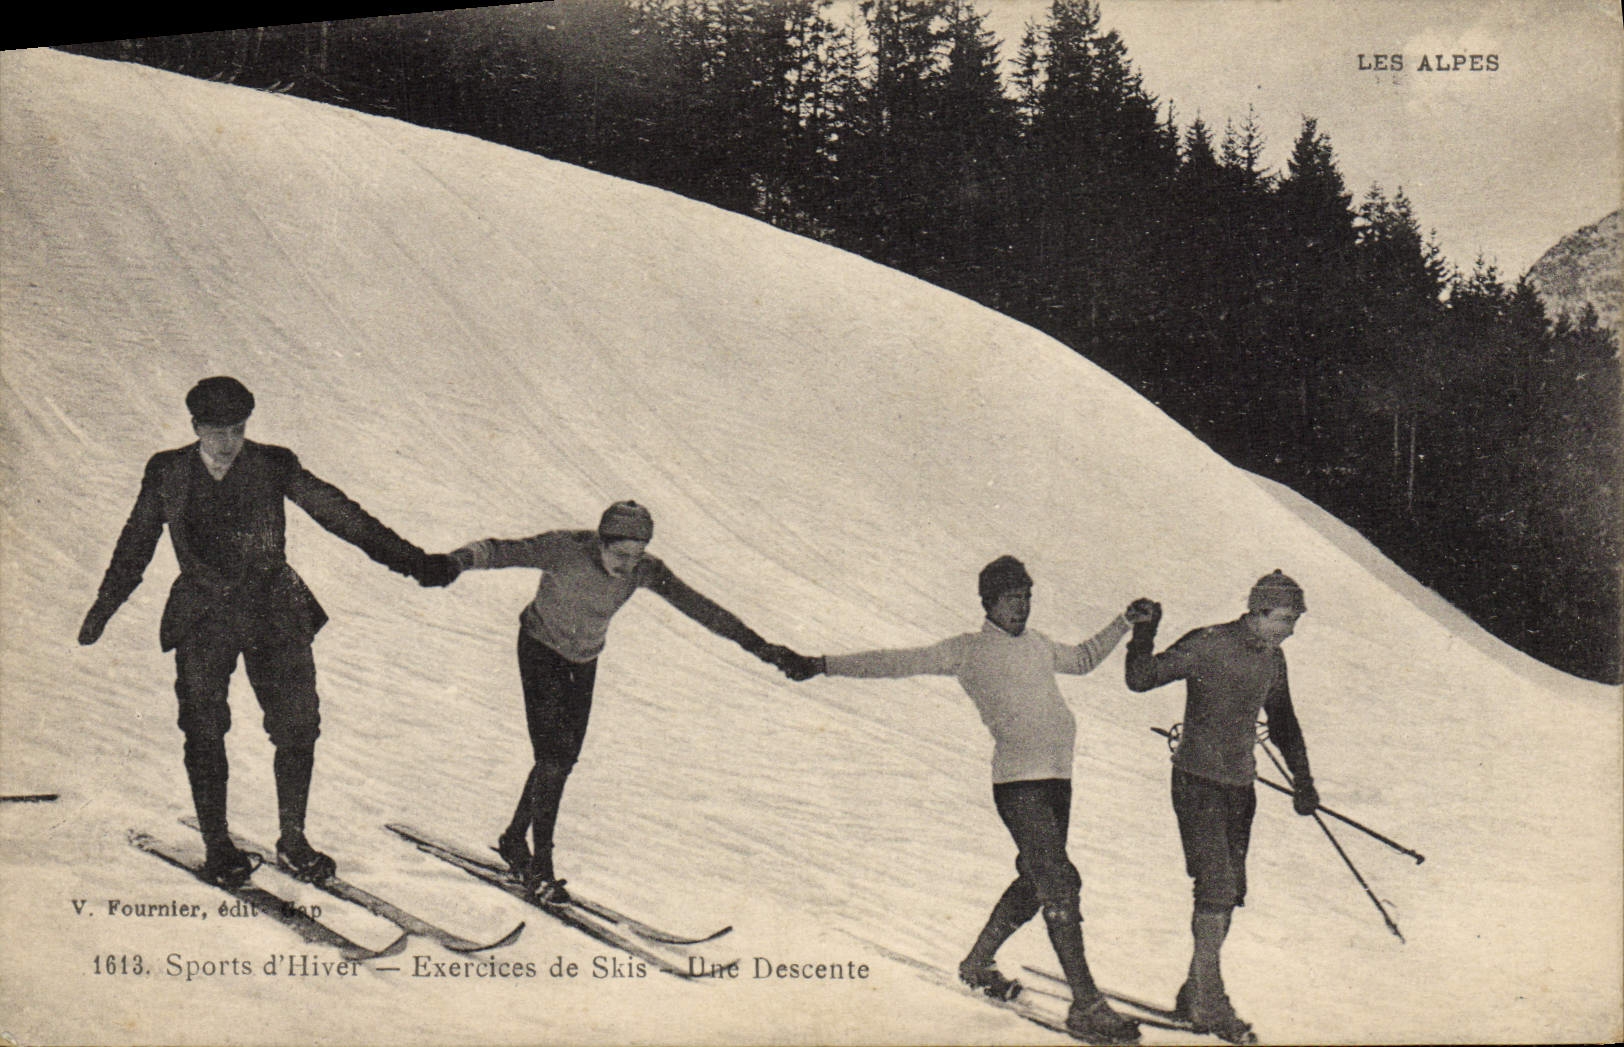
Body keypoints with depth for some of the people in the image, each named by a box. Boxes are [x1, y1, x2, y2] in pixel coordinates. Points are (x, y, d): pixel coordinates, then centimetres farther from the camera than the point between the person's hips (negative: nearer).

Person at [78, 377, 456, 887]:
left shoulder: (273, 466, -1)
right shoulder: (167, 473, 2)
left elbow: (336, 511, -3)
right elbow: (136, 543, 14)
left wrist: (407, 559, -8)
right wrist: (102, 609, 18)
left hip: (274, 612, 0)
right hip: (204, 616, 0)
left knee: (298, 726, -4)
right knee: (205, 734, -1)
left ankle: (292, 840, 11)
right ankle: (216, 845, 15)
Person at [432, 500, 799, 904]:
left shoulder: (644, 571, -16)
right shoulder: (566, 550, -28)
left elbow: (697, 605, -12)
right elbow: (503, 550, -34)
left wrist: (755, 644, -13)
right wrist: (457, 562, -55)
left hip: (584, 661, 5)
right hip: (541, 649, -5)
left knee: (562, 760, 6)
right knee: (553, 754, -15)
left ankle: (514, 840, 26)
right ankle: (540, 866, -8)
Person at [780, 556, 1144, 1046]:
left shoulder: (1038, 645, 20)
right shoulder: (968, 650, 0)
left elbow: (1081, 660, 40)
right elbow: (898, 662, -2)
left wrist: (1124, 623, 33)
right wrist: (821, 665, -7)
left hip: (1057, 777, 8)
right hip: (1018, 780, -8)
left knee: (1036, 880, 15)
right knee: (1060, 884, -14)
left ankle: (977, 963, 34)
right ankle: (1086, 1006, -12)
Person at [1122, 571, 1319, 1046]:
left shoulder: (1272, 658, 8)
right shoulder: (1207, 645, -13)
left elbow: (1282, 721, 20)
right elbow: (1140, 679, -11)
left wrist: (1302, 780, 13)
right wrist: (1144, 634, -26)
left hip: (1240, 785, 7)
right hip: (1198, 781, -7)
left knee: (1229, 891, 7)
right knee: (1217, 886, -13)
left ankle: (1194, 995, 21)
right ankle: (1210, 1004, -6)